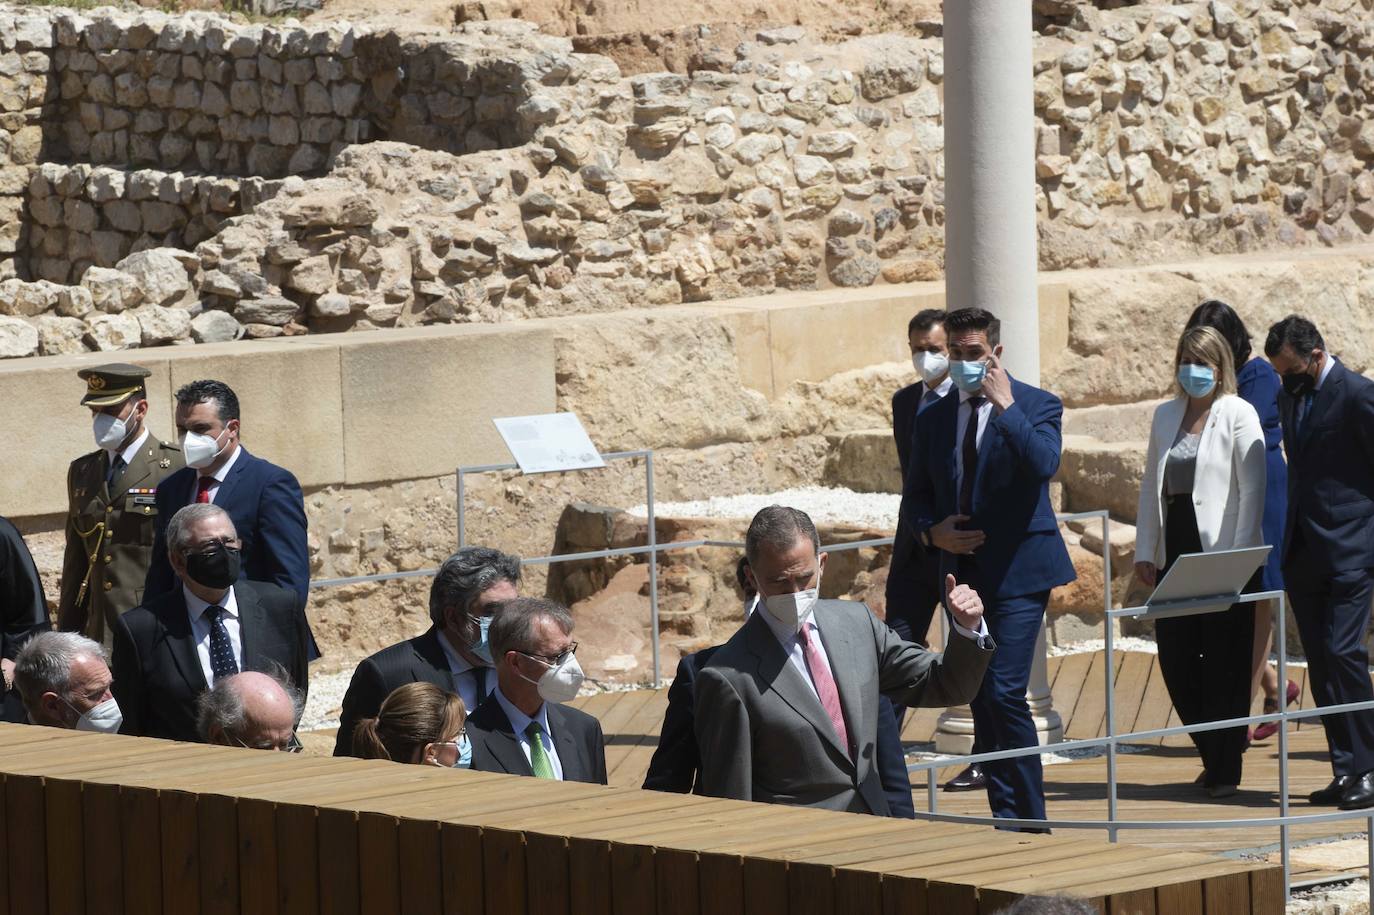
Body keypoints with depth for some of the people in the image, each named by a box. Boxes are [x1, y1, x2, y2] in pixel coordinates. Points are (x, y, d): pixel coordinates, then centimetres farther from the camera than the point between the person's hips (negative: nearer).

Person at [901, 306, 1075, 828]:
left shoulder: (1037, 407, -2)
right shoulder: (933, 419, 12)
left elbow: (1044, 465, -22)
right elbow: (915, 498, 16)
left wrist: (1005, 406, -19)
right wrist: (932, 531, -4)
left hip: (1018, 573, -6)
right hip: (963, 574, 6)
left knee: (1004, 693, -16)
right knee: (980, 701, 8)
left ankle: (1031, 819, -8)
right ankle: (1004, 816, 15)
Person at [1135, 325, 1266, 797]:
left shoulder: (1238, 415, -3)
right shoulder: (1166, 416, 14)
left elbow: (1252, 489, -8)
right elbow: (1151, 486, 16)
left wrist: (1237, 558, -15)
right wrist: (1145, 551, 9)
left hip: (1222, 552, -5)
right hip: (1176, 553, 5)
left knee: (1224, 664, -2)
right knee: (1175, 657, 4)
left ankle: (1225, 769, 6)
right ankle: (1213, 755, 19)